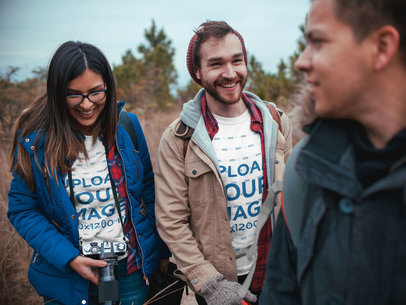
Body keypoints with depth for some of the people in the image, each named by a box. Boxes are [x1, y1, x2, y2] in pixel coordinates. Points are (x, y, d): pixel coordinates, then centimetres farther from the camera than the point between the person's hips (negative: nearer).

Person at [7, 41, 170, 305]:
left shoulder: (127, 126, -5)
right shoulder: (35, 138, -10)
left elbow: (148, 191, 3)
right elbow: (22, 210, -6)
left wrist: (163, 250, 4)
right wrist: (68, 258, -16)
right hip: (67, 279, -1)